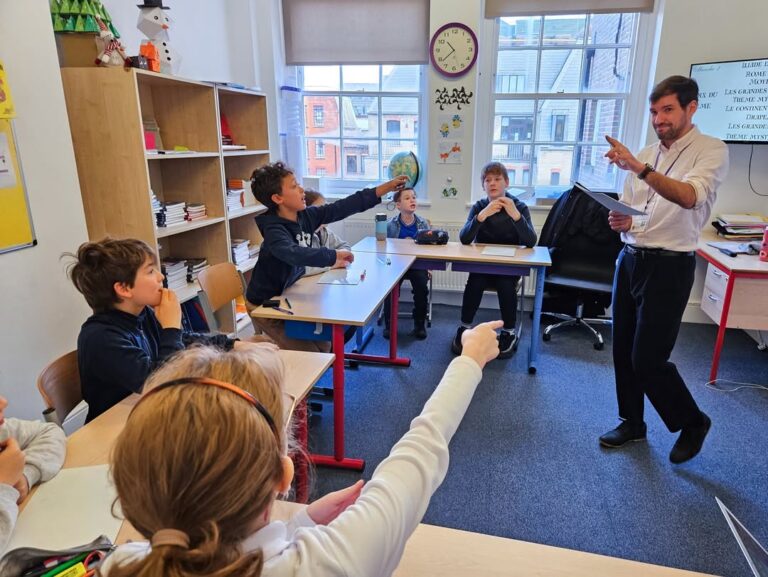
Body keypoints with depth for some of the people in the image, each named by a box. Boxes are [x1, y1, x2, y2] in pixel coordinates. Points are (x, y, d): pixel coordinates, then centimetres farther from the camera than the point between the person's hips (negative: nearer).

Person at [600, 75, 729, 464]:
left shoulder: (711, 150, -7)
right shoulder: (644, 155, 12)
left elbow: (690, 197, -27)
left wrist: (640, 168, -37)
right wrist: (620, 221, -6)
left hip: (669, 266, -6)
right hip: (631, 260, 7)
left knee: (648, 359, -5)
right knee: (623, 350, 11)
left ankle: (692, 422, 22)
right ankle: (632, 422, 30)